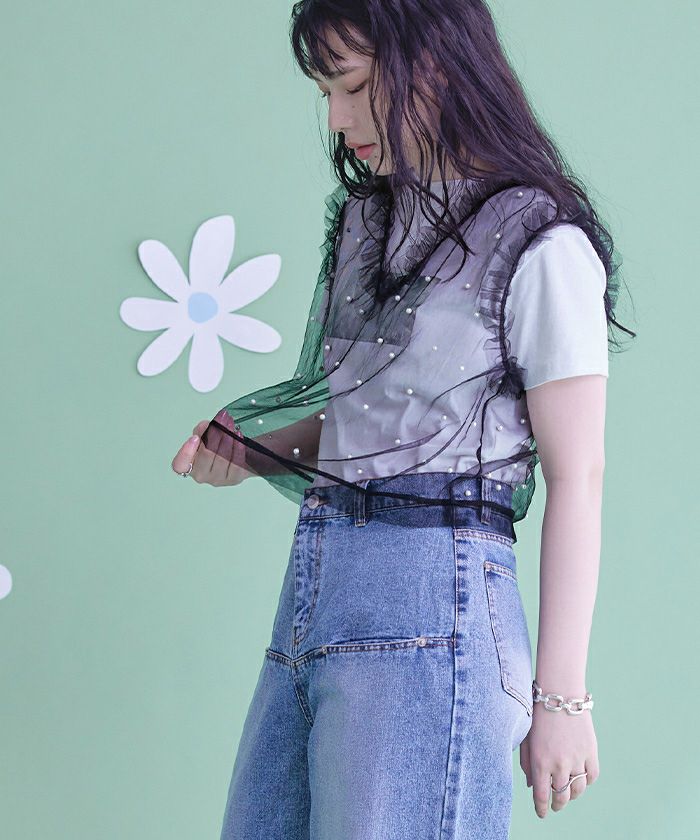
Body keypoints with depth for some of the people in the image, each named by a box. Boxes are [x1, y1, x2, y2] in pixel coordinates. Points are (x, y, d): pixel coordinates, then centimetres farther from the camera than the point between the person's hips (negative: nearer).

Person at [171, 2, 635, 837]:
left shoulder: (538, 245, -6)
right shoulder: (367, 217, 18)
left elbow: (576, 479, -9)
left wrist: (561, 696, -11)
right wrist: (253, 452, 8)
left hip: (430, 600, -7)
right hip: (314, 588, 8)